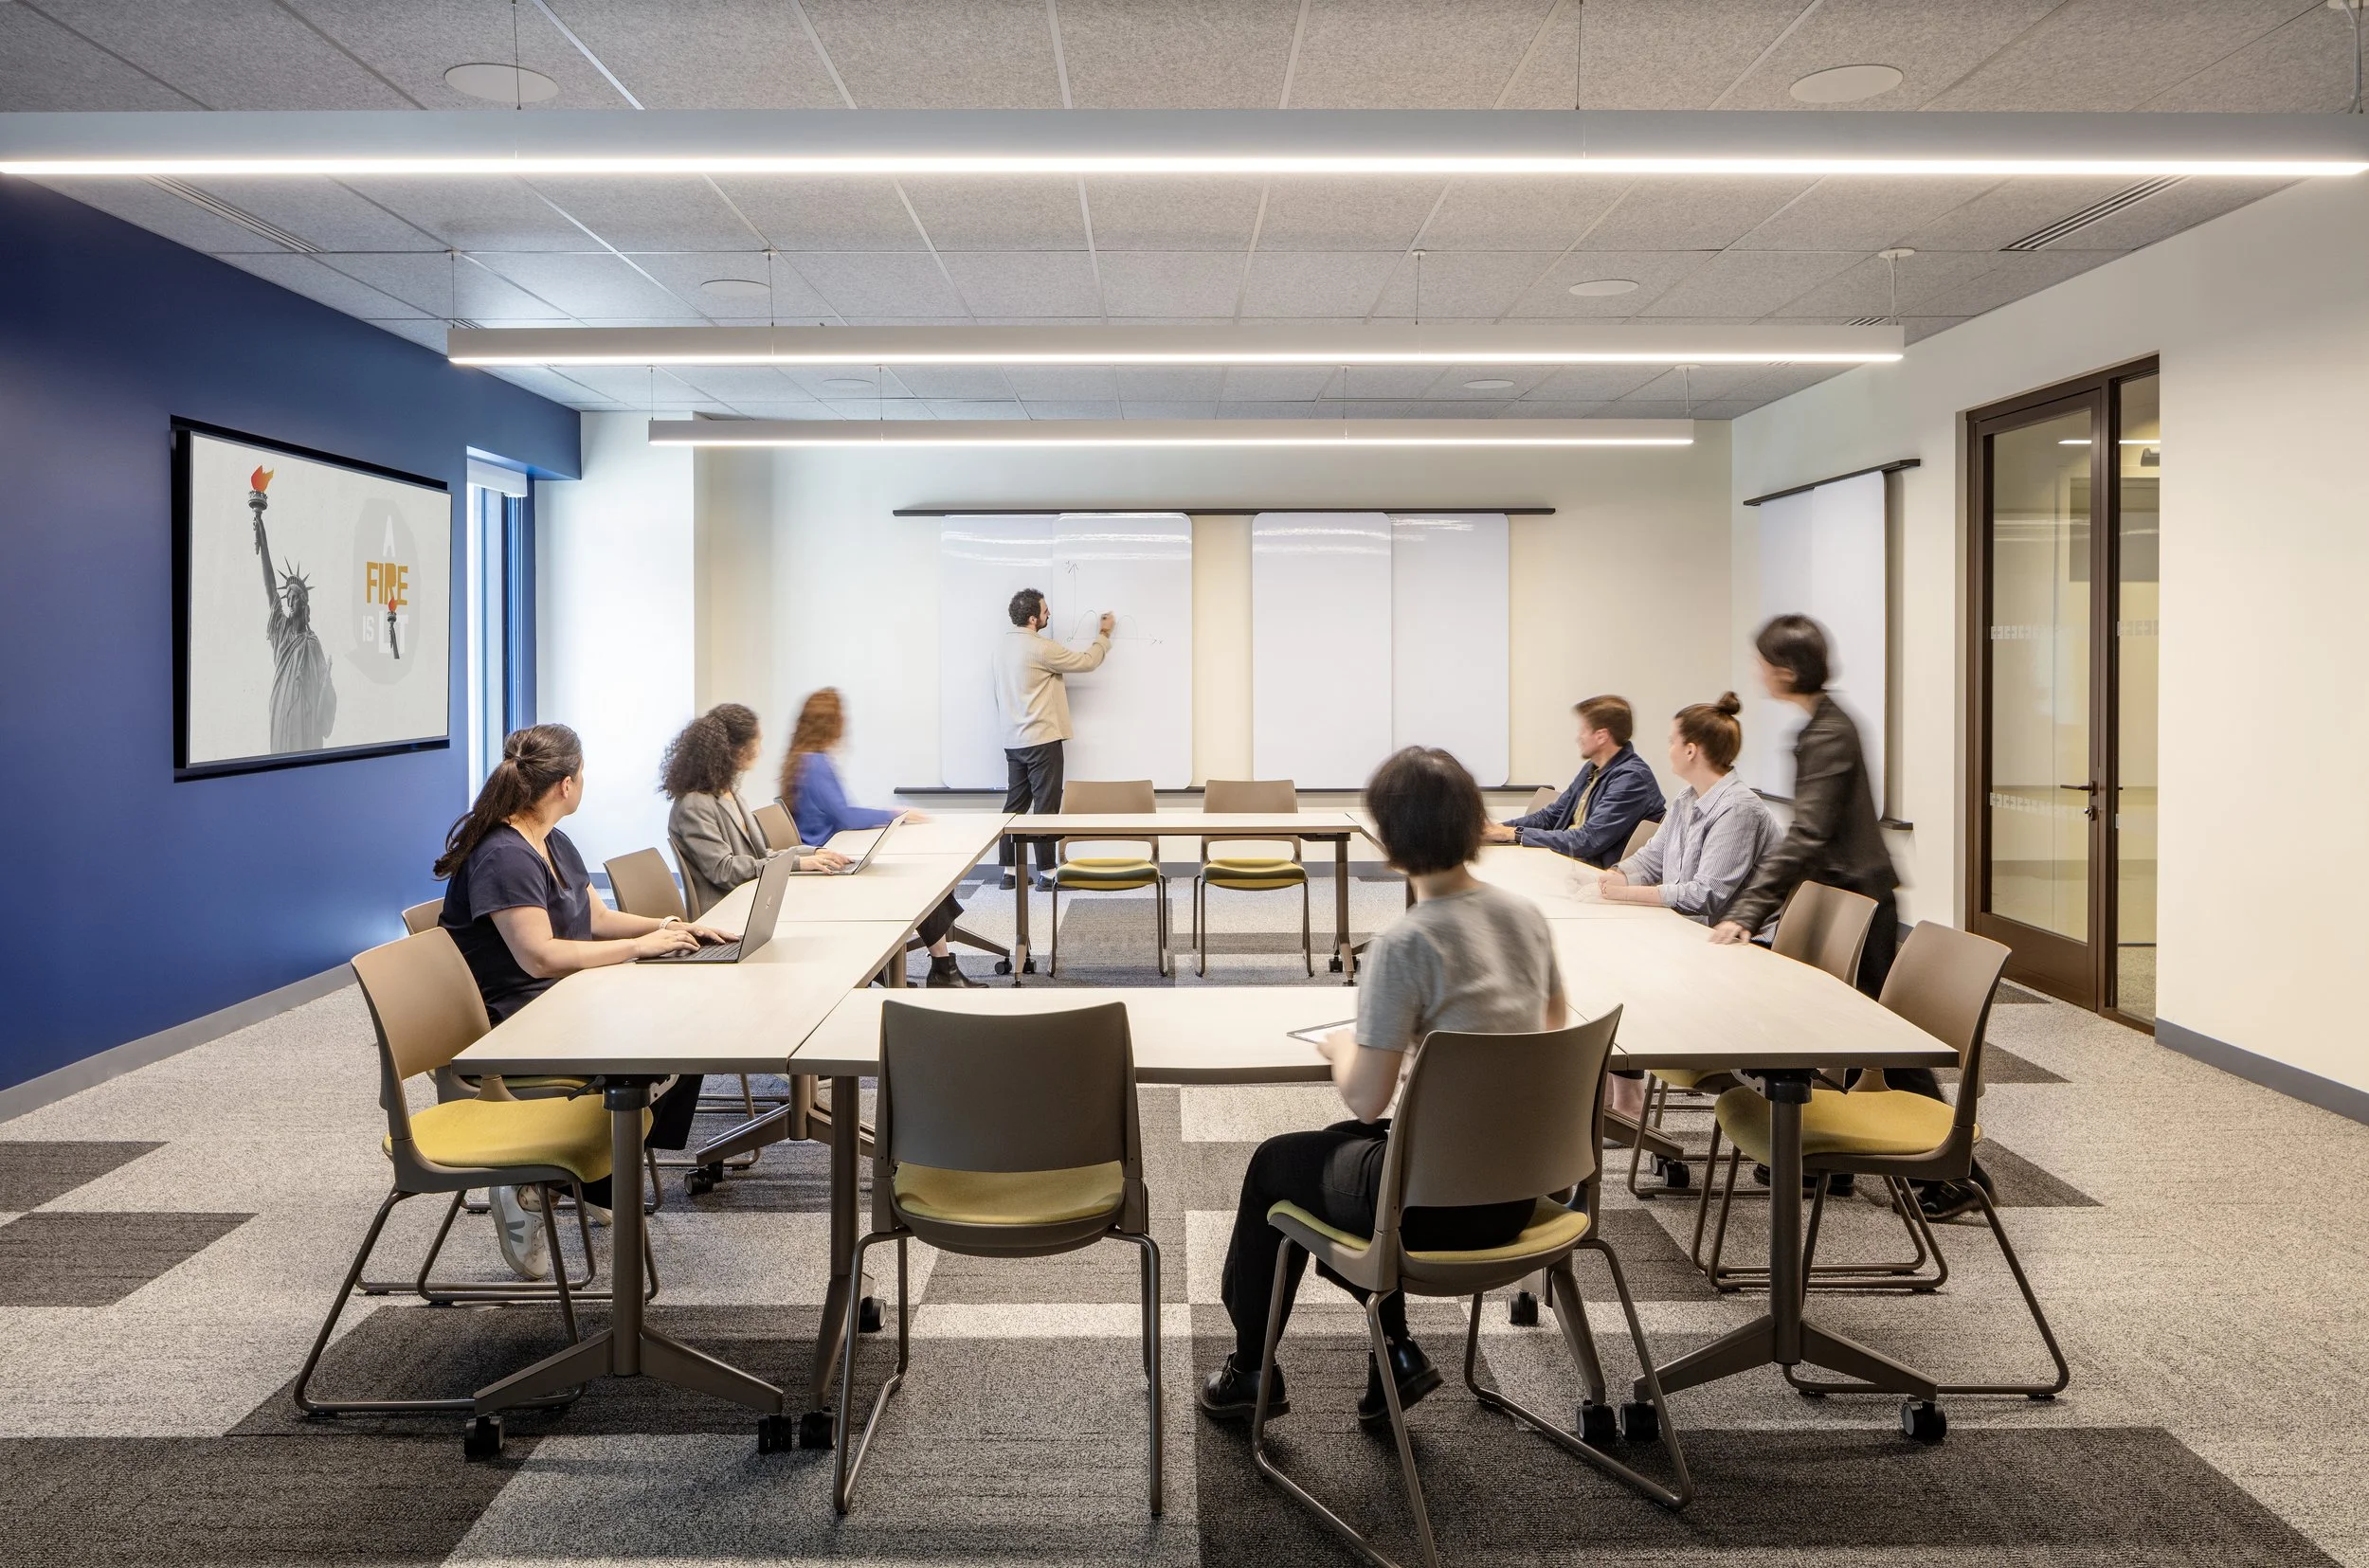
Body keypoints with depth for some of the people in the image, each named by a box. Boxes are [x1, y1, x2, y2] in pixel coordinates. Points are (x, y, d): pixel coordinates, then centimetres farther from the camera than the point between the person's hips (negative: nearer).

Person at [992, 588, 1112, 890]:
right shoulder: (1040, 648, -16)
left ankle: (1009, 871, 11)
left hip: (1014, 740, 8)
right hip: (1041, 739, -8)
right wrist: (1105, 633, 7)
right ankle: (1046, 873, -2)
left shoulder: (1002, 647, 10)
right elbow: (1087, 661, -8)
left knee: (1015, 805, 10)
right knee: (1046, 806, -4)